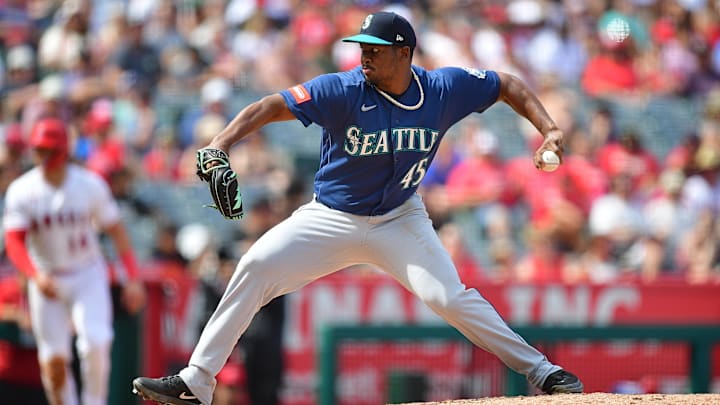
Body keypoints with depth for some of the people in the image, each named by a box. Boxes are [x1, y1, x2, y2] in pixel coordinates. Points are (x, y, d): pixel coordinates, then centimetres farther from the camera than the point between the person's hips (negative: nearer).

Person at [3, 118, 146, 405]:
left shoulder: (90, 185, -7)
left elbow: (116, 231, -1)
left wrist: (133, 278, -7)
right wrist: (36, 275, -30)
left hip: (88, 276, -1)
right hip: (46, 281, 1)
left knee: (96, 343, -21)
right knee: (54, 360, 0)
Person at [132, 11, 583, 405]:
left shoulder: (444, 89, -13)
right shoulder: (343, 91, -20)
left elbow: (509, 85, 2)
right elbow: (272, 106, -25)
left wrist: (549, 130, -10)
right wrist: (220, 145, -39)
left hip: (399, 221, 0)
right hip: (331, 218, 0)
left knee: (449, 296, -19)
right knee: (256, 266, -15)